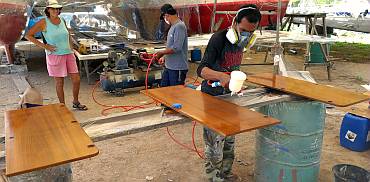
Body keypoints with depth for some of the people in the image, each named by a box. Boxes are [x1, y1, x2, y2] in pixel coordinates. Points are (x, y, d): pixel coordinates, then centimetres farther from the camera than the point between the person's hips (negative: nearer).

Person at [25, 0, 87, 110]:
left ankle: (76, 103, 25)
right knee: (60, 83, 3)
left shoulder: (62, 21, 8)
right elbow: (28, 35, -5)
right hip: (55, 56, -5)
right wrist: (44, 46, -11)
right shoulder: (43, 22, -6)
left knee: (76, 80, 4)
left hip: (68, 54, 5)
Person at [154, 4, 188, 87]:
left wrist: (161, 53, -12)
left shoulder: (179, 26, -16)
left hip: (178, 68, -9)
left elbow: (176, 48, -23)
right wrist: (164, 57, 15)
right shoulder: (173, 27, 13)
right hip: (168, 66, 9)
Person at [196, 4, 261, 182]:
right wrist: (220, 76, -43)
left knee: (229, 139, 18)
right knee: (214, 140, -1)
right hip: (213, 97, -8)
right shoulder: (219, 39, -20)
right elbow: (201, 69, -26)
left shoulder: (240, 42, 4)